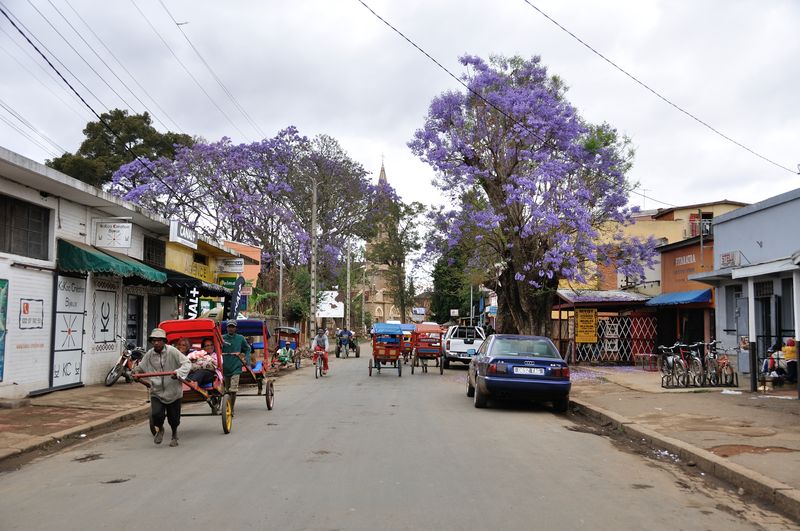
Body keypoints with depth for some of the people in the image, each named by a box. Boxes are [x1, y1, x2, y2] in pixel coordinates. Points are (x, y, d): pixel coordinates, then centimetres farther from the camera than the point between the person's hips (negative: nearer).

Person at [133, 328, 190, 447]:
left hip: (173, 391, -2)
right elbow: (141, 367, 18)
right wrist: (136, 370, -3)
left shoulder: (172, 351, -11)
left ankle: (174, 434, 43)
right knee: (156, 414, -16)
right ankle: (159, 429, 21)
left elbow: (187, 363, -14)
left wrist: (178, 373, -30)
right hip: (156, 392, 2)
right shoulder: (149, 354, 1)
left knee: (173, 418, 8)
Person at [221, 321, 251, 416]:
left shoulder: (240, 338, 1)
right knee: (227, 390, 14)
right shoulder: (222, 338, 0)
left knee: (233, 390, -12)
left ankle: (231, 410, -6)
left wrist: (246, 360, 3)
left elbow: (247, 349, 14)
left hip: (236, 367, -2)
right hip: (225, 368, 2)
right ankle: (228, 408, 31)